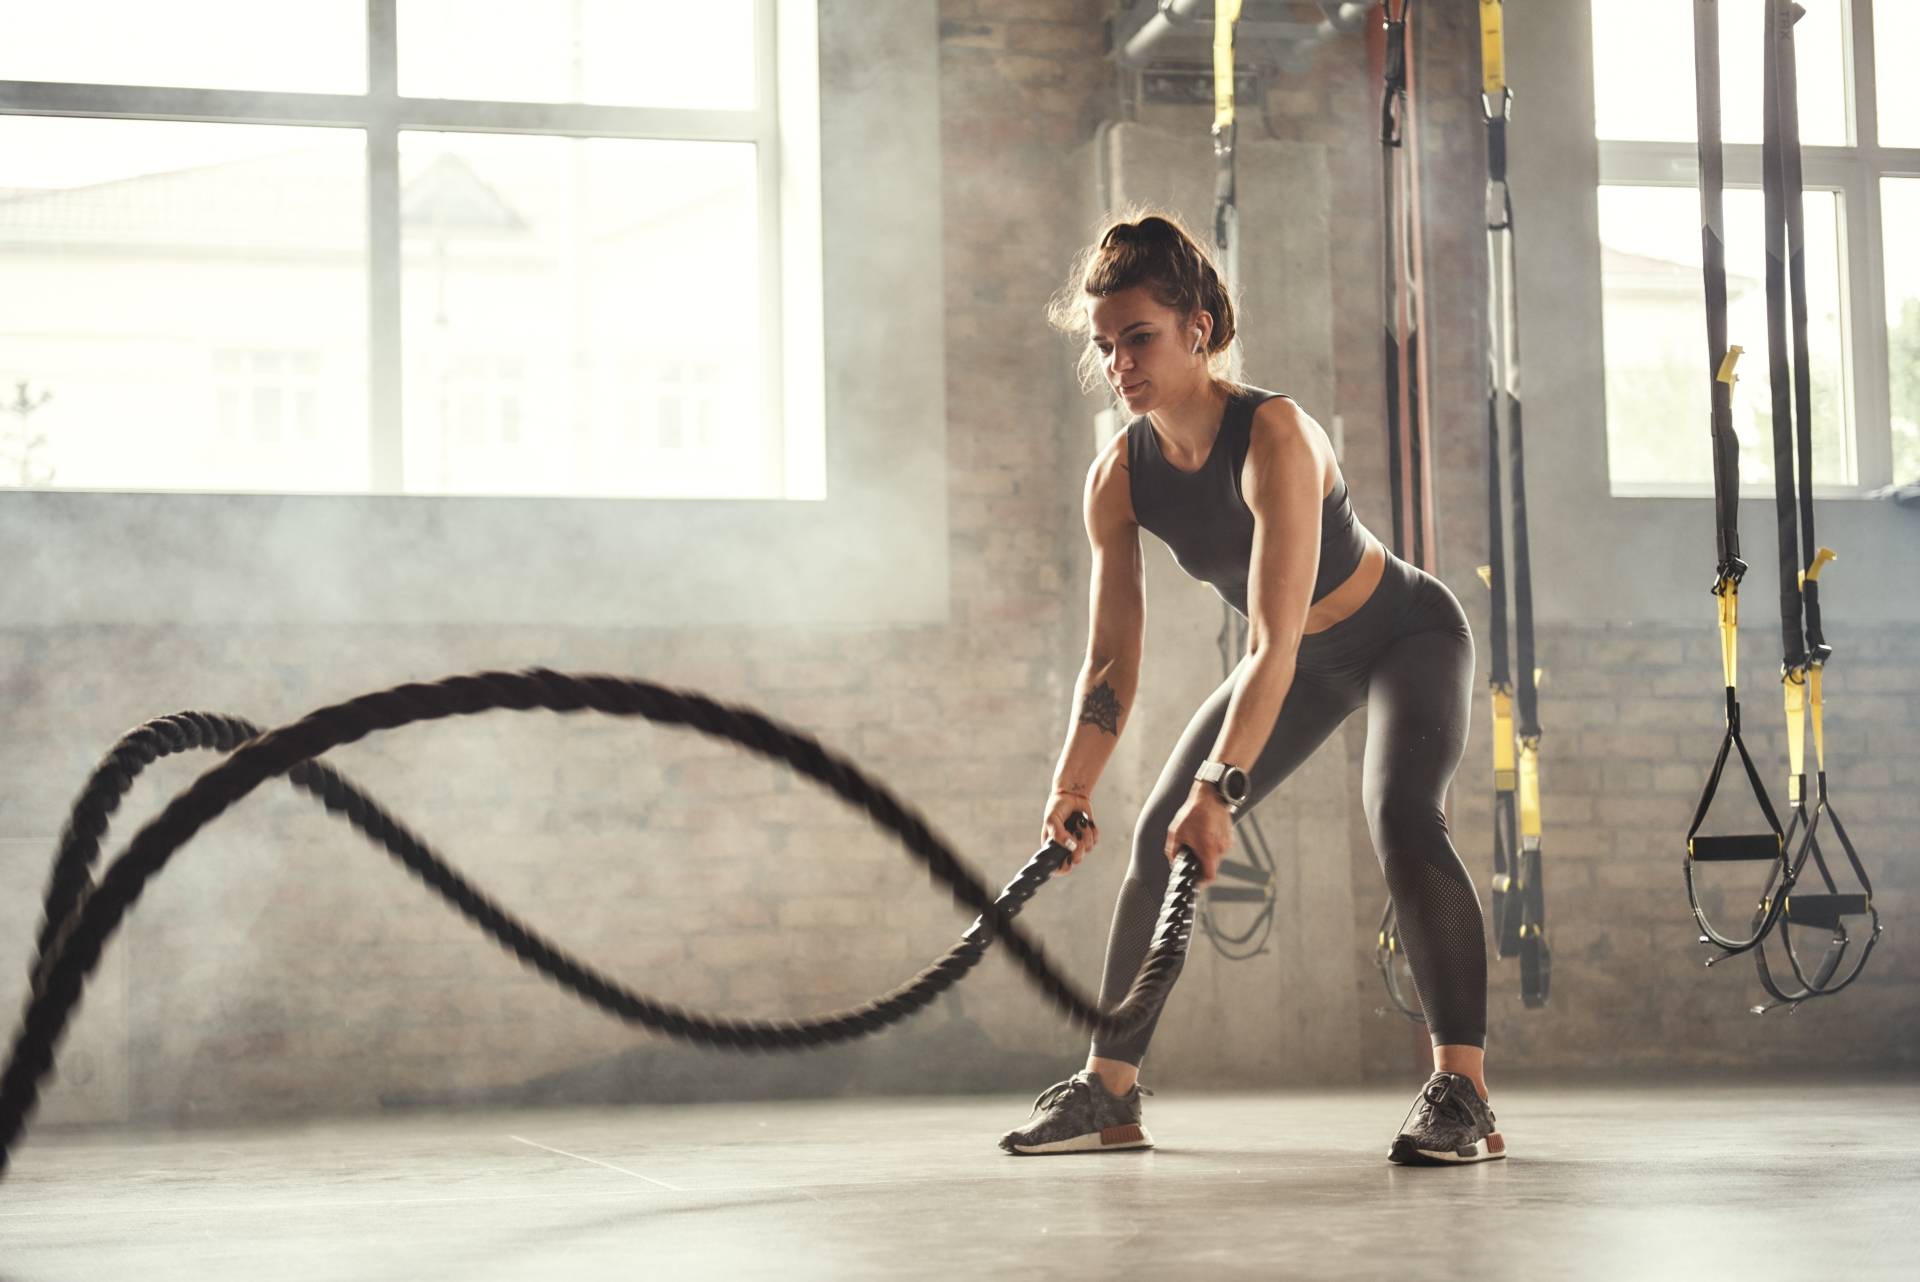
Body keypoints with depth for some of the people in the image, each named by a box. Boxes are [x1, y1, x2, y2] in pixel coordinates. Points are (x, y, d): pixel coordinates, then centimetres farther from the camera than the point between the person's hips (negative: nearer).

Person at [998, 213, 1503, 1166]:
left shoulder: (1274, 437, -35)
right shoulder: (1119, 478, -16)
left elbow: (1274, 642, -42)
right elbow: (1112, 658, -9)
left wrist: (1220, 786, -51)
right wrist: (1071, 790, -18)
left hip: (1406, 635, -7)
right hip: (1303, 659, 7)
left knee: (1402, 820, -31)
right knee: (1160, 840, 3)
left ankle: (1462, 1092, -29)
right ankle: (1109, 1093, 13)